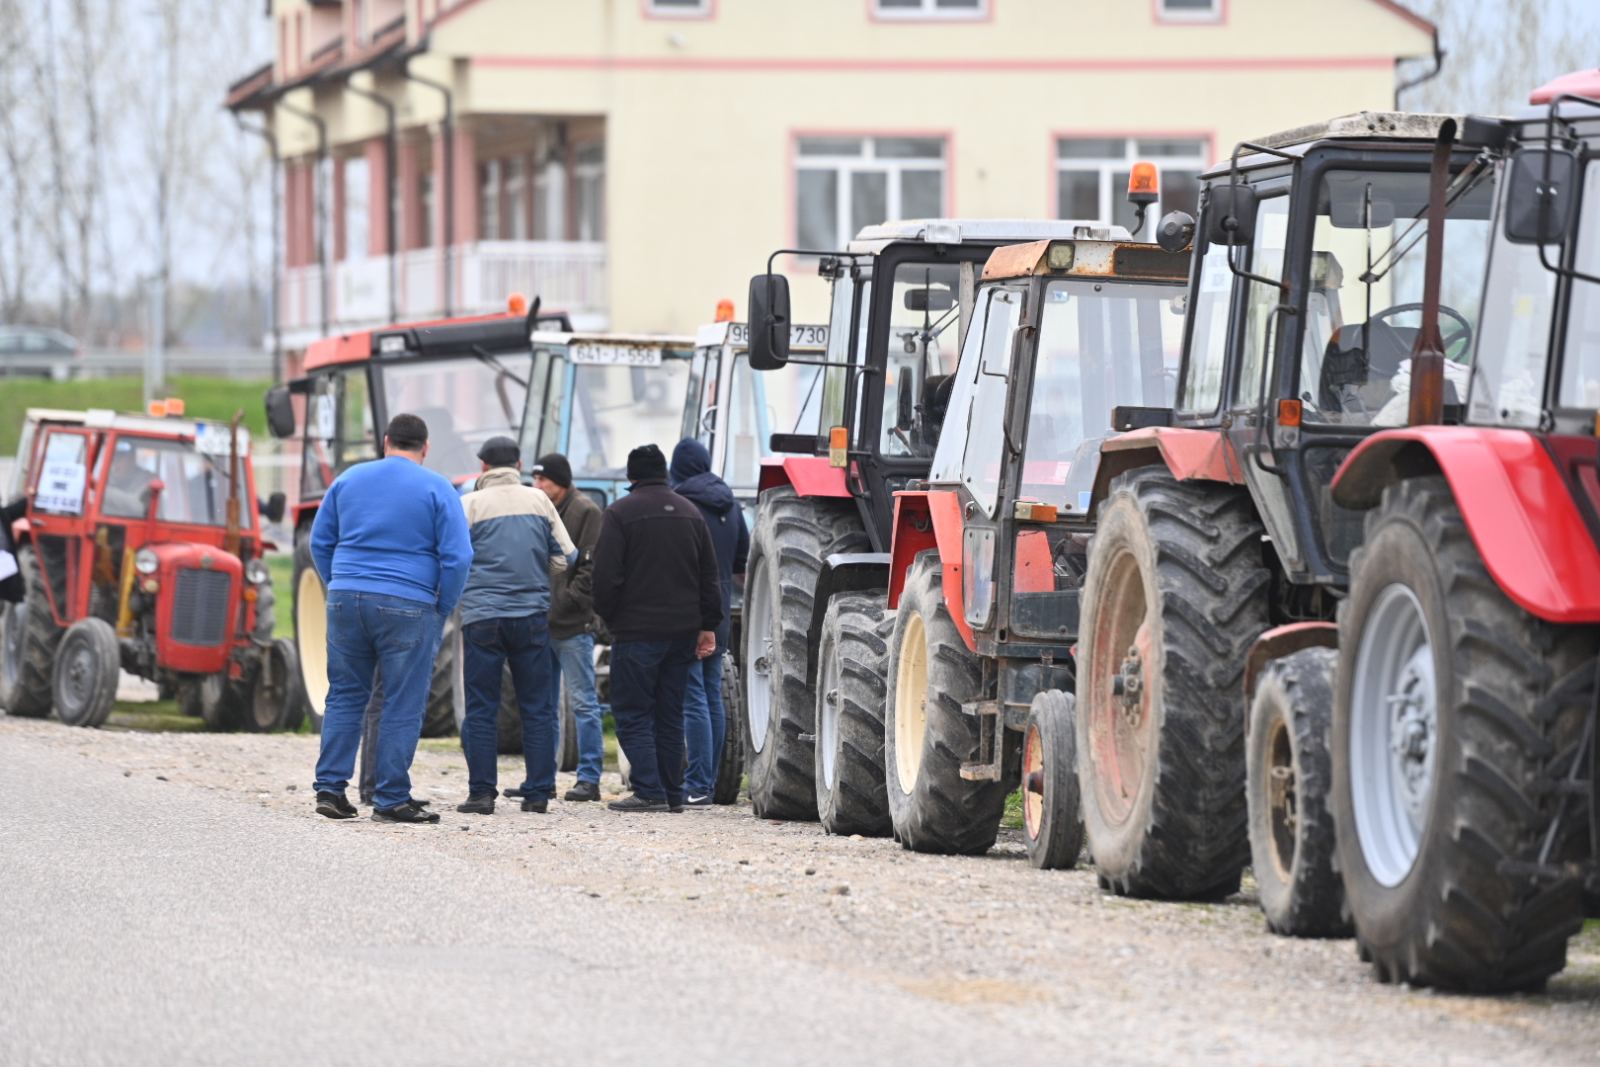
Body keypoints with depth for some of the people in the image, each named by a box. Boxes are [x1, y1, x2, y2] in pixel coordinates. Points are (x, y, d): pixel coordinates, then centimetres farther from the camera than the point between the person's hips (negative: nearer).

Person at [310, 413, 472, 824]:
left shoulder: (349, 480, 9)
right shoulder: (436, 489, -3)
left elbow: (320, 542, 14)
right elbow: (457, 556, -7)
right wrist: (443, 609, 4)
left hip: (346, 601, 4)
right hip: (407, 607, -4)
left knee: (344, 697, 12)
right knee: (402, 706, 1)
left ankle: (330, 789, 8)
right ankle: (391, 799, 1)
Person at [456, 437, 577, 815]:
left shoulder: (471, 504, -3)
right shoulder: (538, 500, 5)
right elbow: (565, 557, 9)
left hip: (482, 615, -2)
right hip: (532, 612, 2)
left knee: (481, 709, 2)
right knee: (537, 707, 8)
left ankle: (481, 793, -2)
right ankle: (538, 794, 6)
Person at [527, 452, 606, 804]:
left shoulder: (585, 512, -7)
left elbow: (591, 567, -12)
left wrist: (566, 602, -16)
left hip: (573, 625, -8)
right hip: (542, 622, 8)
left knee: (583, 702, -4)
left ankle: (589, 778, -1)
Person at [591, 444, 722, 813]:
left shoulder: (618, 513, -7)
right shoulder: (690, 512, 11)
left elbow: (606, 575, -12)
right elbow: (709, 574, 13)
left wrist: (607, 616, 2)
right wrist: (708, 625, 15)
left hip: (637, 630, -6)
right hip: (683, 630, 6)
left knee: (632, 713, -2)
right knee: (670, 714, 12)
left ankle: (650, 792, -11)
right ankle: (672, 794, 11)